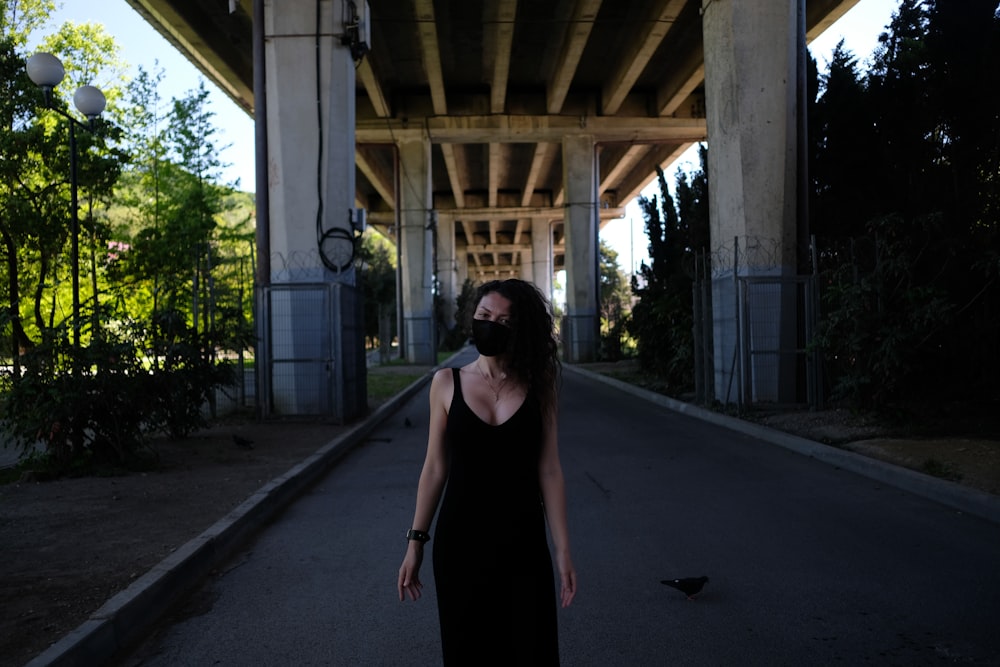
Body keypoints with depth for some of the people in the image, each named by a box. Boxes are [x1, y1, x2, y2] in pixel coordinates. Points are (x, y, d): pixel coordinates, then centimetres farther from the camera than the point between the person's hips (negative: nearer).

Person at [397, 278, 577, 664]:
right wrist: (416, 541, 2)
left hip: (522, 542, 0)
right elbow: (435, 468, 3)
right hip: (460, 539, 1)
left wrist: (563, 550, -4)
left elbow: (549, 471, -2)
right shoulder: (446, 383, -1)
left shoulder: (538, 386, -2)